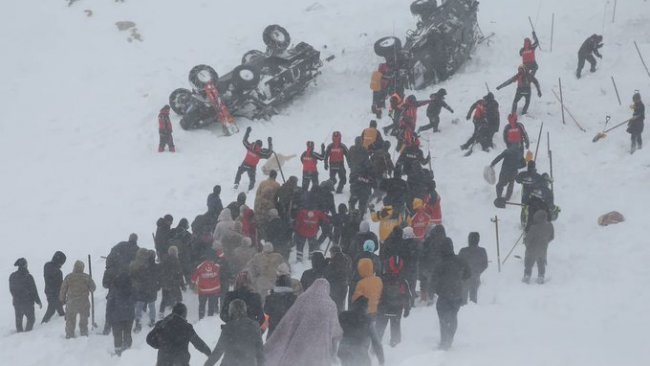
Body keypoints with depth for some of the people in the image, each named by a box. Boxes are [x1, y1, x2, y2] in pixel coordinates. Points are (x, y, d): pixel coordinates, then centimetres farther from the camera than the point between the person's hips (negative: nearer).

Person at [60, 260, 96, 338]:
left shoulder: (68, 277, -7)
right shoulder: (86, 277, -8)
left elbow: (63, 290, 0)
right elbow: (93, 288, 3)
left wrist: (62, 299, 15)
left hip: (71, 303, 0)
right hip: (84, 303, 0)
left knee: (70, 320, 13)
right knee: (84, 320, 17)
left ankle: (69, 335, 15)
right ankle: (84, 334, 21)